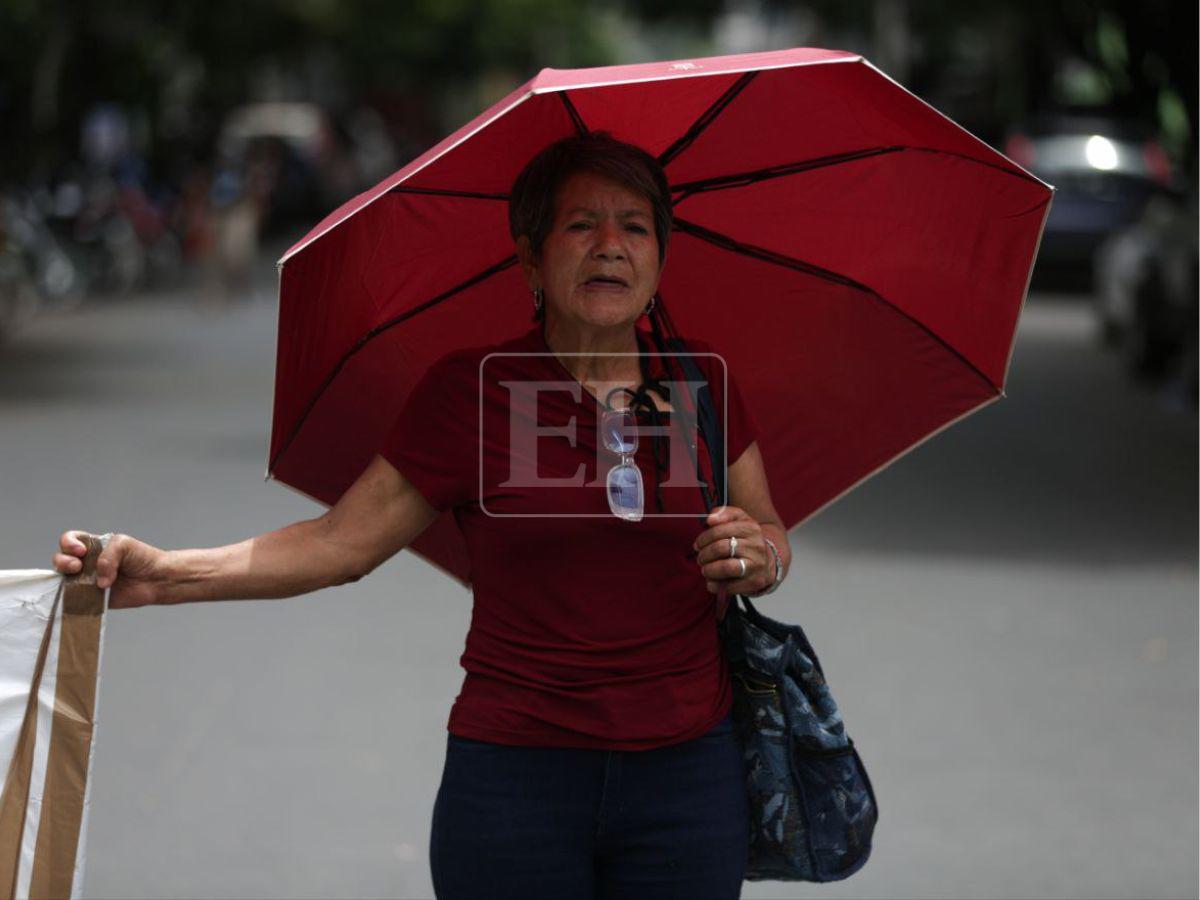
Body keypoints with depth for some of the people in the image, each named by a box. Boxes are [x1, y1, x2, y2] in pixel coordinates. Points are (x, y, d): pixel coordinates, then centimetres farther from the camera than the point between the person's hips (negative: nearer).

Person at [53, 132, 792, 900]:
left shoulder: (701, 384, 5)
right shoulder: (470, 392, -3)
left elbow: (772, 534, 16)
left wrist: (760, 558, -9)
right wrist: (164, 576, -14)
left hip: (689, 776, 3)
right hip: (516, 773, -2)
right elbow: (342, 542, -3)